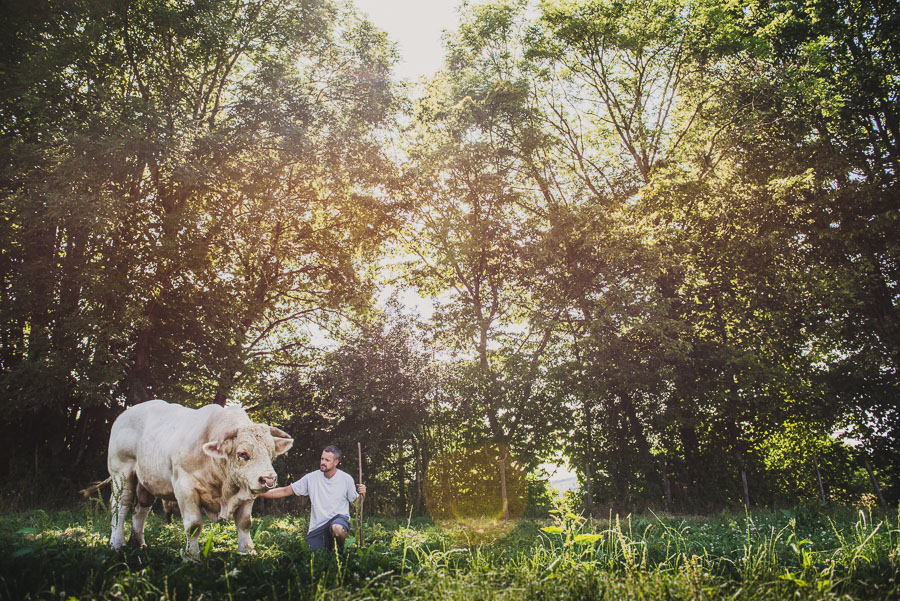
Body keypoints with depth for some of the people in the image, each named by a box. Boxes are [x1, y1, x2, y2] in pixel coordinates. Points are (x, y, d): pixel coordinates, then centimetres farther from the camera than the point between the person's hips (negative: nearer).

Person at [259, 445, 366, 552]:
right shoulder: (311, 478, 0)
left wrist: (361, 494, -18)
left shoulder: (346, 479, -2)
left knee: (337, 529, -38)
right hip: (316, 527, 3)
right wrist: (258, 493, -3)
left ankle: (341, 551, -3)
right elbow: (285, 491, 5)